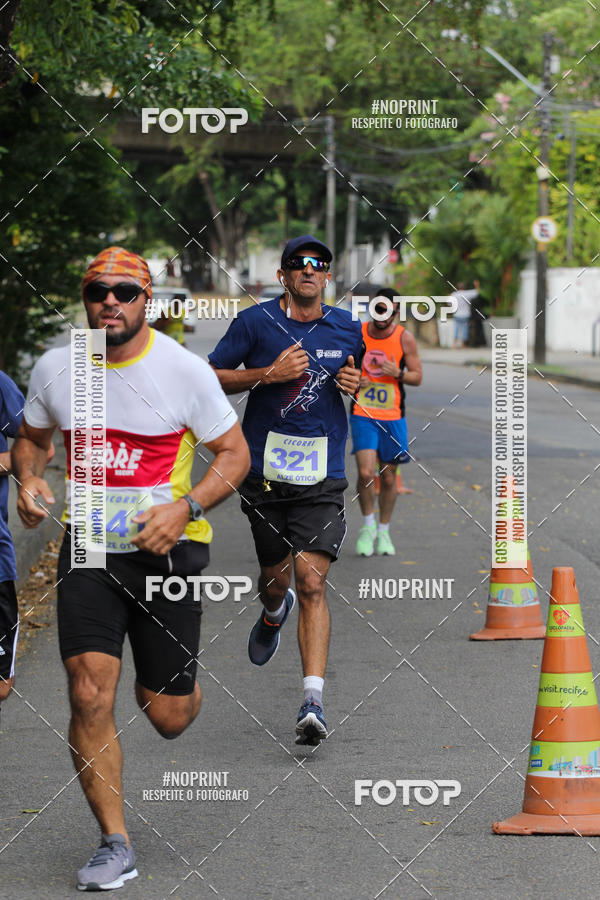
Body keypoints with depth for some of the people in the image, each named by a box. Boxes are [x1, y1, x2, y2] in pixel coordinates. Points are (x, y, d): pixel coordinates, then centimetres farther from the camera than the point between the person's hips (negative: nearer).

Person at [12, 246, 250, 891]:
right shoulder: (54, 369, -1)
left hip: (168, 548, -2)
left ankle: (172, 684, 43)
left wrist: (185, 508, -18)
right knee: (89, 696, -13)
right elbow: (31, 438, 17)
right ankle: (115, 844, -1)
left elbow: (234, 455, -3)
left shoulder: (185, 370, -10)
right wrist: (28, 480, -5)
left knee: (167, 717, 4)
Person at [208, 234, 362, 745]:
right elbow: (212, 377, 1)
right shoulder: (255, 323, -2)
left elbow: (362, 374, 24)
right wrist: (269, 374, -14)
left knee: (312, 583, -13)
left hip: (322, 477, 0)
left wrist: (357, 384, 0)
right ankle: (274, 611, 54)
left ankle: (313, 701, -18)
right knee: (275, 577, 14)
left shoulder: (348, 329, 7)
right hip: (264, 470, 0)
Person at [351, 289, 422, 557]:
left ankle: (383, 531, 25)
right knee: (365, 474, -15)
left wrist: (398, 374, -19)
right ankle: (368, 525, 8)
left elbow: (417, 376, 2)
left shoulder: (405, 338, -3)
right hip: (362, 414, -1)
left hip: (393, 417, 1)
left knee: (388, 477, 7)